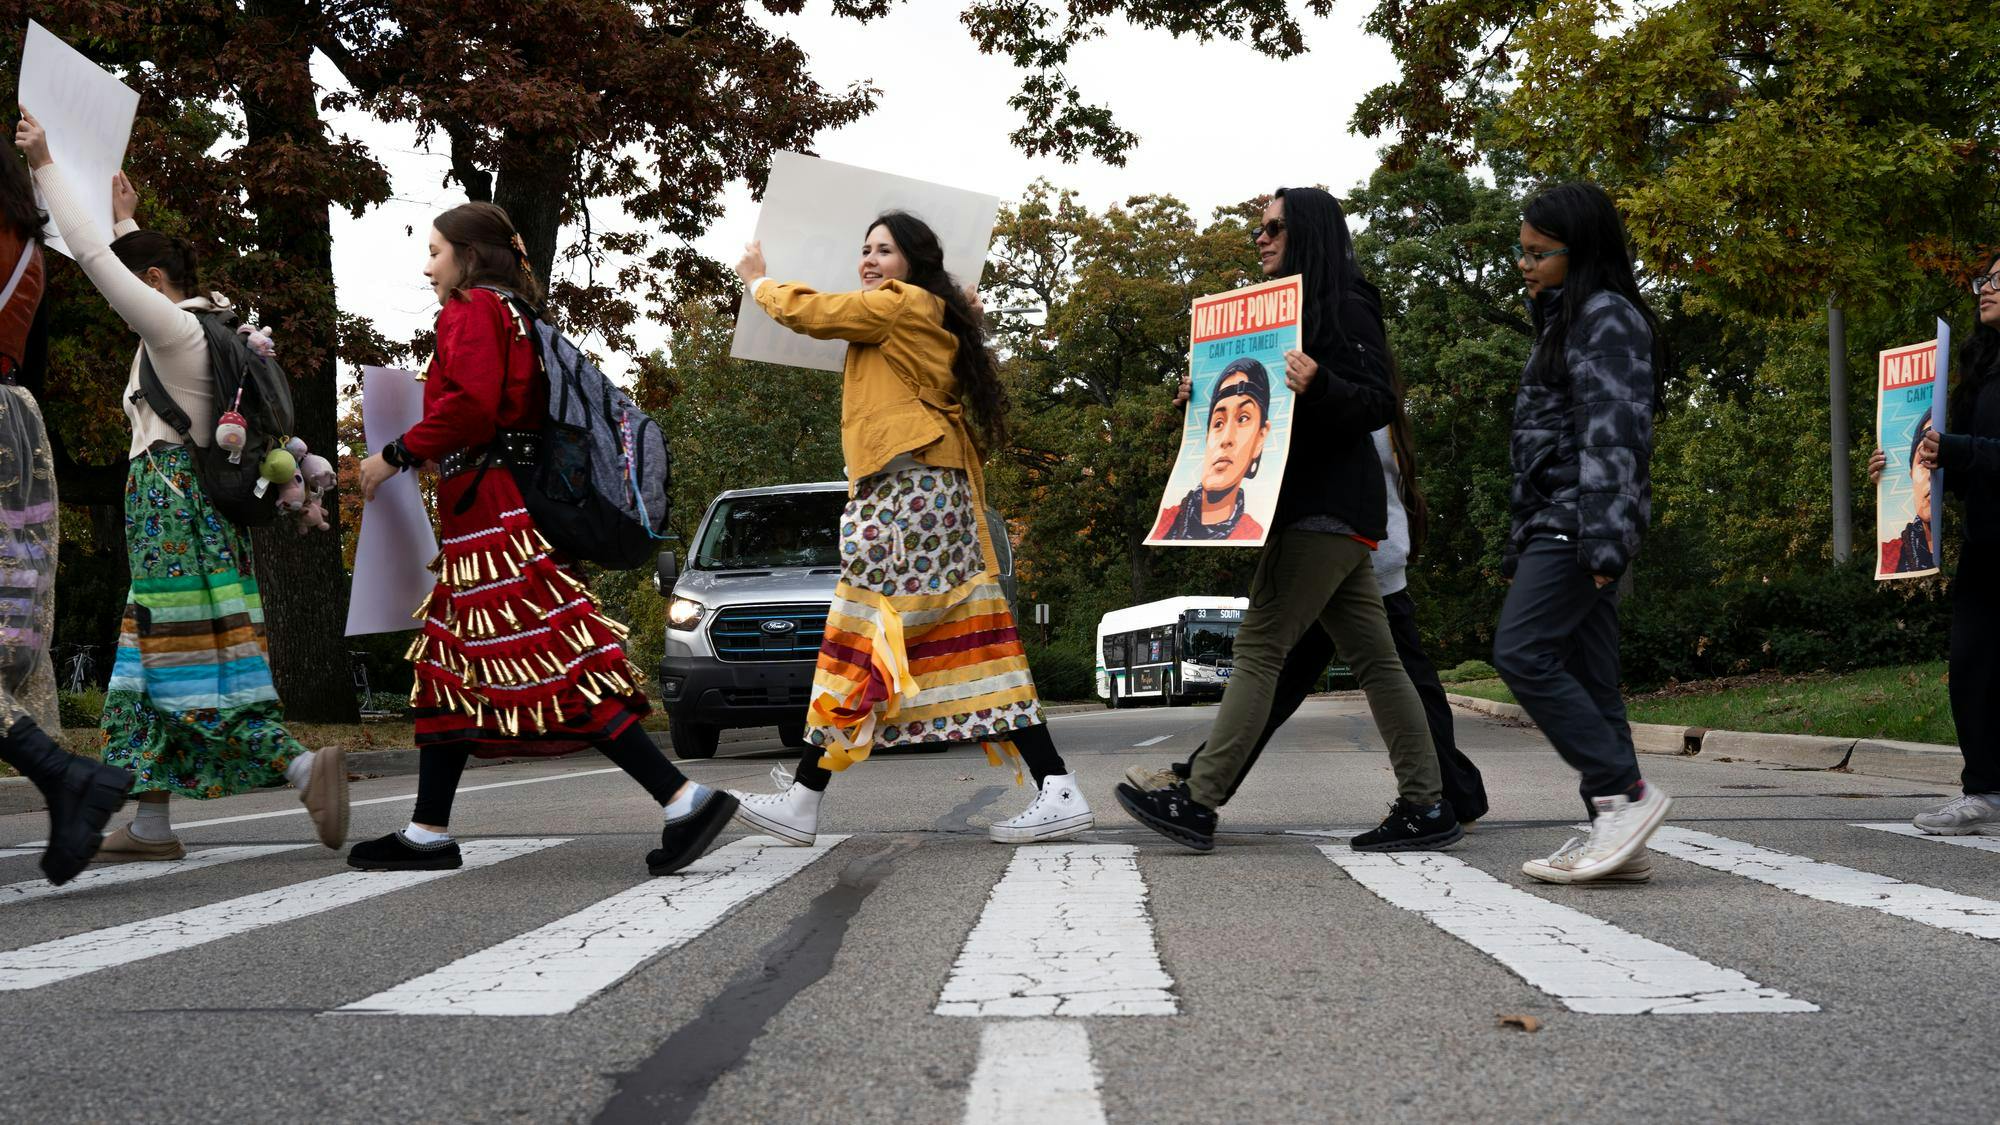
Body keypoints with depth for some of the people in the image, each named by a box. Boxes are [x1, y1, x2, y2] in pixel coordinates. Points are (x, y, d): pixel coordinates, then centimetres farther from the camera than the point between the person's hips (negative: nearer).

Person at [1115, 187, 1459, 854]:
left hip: (1328, 508, -10)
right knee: (1372, 657, 6)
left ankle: (1198, 803, -10)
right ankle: (1425, 806, 7)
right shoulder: (1296, 305, 21)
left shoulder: (1346, 306, -7)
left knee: (1259, 646, -10)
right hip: (1319, 506, 10)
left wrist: (1318, 385, -33)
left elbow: (1378, 405, -15)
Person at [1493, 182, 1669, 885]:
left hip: (1581, 518, -10)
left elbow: (1615, 433, -17)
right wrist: (1519, 550, 22)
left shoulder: (1608, 317, -6)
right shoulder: (1563, 321, 24)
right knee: (1585, 675, 5)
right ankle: (1614, 832, 4)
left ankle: (1625, 790, -15)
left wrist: (1603, 537, -25)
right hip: (1553, 523, 10)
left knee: (1521, 651, -18)